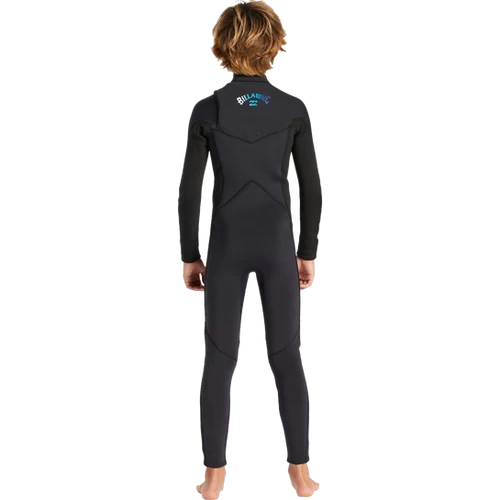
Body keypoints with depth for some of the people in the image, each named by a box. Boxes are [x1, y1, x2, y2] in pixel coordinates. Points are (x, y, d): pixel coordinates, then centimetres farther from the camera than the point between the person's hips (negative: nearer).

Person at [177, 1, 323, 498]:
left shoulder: (207, 110, -5)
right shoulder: (293, 108, -3)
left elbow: (189, 190, -4)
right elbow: (311, 188, -1)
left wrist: (189, 255, 5)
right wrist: (308, 252, 9)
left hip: (226, 245, 0)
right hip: (277, 244, 1)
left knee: (219, 359, 9)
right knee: (287, 356, 10)